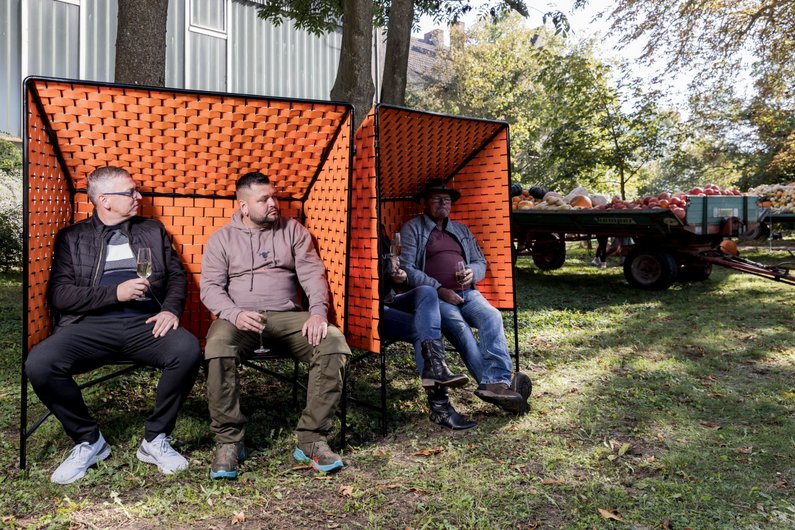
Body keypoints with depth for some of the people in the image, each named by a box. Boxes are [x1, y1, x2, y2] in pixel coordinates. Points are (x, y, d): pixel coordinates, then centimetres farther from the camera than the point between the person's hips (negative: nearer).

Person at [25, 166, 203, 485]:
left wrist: (171, 308, -5)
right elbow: (59, 294, 3)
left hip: (145, 323, 1)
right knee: (39, 363, -29)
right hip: (92, 325, 0)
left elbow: (176, 276, 15)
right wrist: (115, 293, -10)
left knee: (188, 350, -31)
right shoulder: (72, 237, 12)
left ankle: (155, 439, -8)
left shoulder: (153, 231, 19)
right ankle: (88, 440, -3)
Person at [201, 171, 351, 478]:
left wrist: (318, 312, -15)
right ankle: (228, 441, -17)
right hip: (239, 318, -1)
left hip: (287, 317, 1)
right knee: (218, 347, -36)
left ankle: (312, 438, -18)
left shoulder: (293, 230, 13)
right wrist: (234, 313, -20)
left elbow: (312, 273, 4)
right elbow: (210, 286, 1)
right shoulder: (222, 238, 10)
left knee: (333, 342, -27)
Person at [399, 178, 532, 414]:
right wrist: (439, 289, -12)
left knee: (492, 316, -28)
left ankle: (498, 382, -42)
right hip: (435, 295, -4)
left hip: (467, 292, 4)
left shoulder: (461, 230, 28)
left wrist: (472, 272, 0)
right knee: (459, 327, -34)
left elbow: (481, 262, 27)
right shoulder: (412, 229, 11)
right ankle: (495, 385, -44)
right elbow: (407, 268, -1)